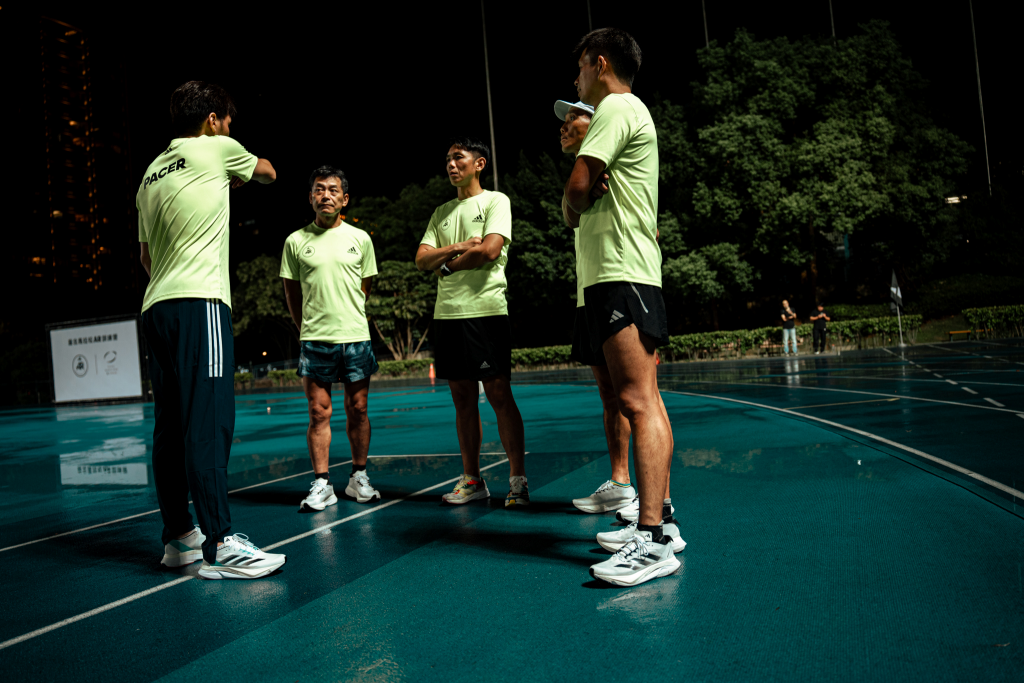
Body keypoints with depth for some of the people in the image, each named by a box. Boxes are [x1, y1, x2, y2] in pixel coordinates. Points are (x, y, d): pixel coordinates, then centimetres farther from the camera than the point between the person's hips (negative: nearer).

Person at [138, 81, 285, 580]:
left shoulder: (151, 173, 23)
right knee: (208, 422, -13)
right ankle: (218, 546, -15)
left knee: (171, 425, 8)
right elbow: (268, 173, 24)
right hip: (198, 301, -8)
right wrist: (235, 178, 43)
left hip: (156, 306, 8)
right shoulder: (216, 148, 5)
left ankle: (179, 537, 14)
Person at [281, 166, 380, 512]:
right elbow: (291, 292, 11)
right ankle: (321, 484, 8)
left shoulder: (360, 239, 7)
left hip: (356, 337, 1)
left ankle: (358, 478, 18)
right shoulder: (296, 241, 4)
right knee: (319, 413, 0)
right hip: (314, 340, -1)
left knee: (358, 410, 6)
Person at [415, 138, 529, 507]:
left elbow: (490, 250, -12)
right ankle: (471, 479, 15)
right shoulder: (441, 212, 20)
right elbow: (422, 259, 10)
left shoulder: (495, 201, 3)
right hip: (447, 312, 6)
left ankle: (517, 480, 0)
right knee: (462, 398, 7)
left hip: (486, 309, -6)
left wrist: (447, 265, 0)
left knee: (499, 394, -6)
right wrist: (458, 247, -5)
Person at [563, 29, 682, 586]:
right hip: (625, 272, 11)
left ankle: (651, 541, -17)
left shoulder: (616, 107, -4)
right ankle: (659, 515, 18)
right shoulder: (630, 112, 26)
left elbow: (577, 188, -13)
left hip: (620, 274, -11)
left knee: (637, 399, -16)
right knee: (642, 399, 11)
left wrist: (573, 210, 7)